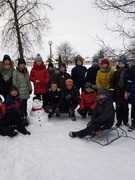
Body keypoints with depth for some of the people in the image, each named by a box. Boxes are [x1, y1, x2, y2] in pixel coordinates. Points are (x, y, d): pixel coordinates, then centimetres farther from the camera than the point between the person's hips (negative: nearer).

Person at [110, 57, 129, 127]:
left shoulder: (128, 72, -1)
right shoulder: (116, 73, 7)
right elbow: (112, 83, 6)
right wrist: (111, 92, 0)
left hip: (125, 93, -2)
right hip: (118, 93, 2)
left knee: (125, 108, 8)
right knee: (118, 108, 7)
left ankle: (125, 121, 22)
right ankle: (119, 121, 19)